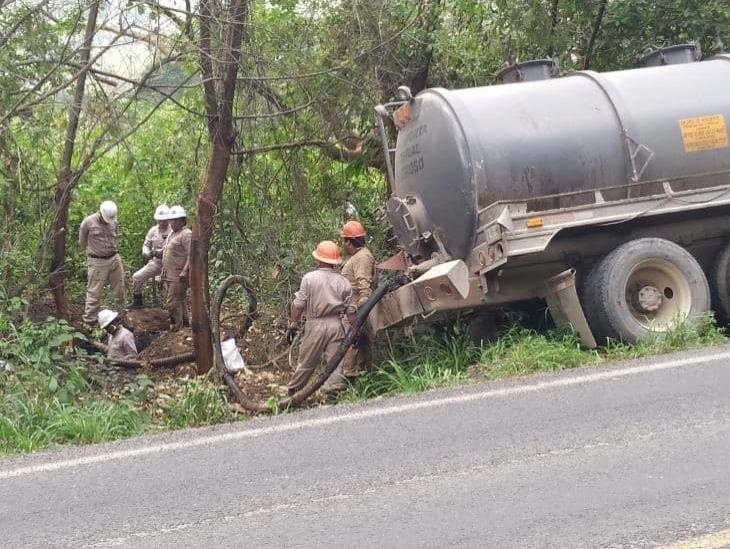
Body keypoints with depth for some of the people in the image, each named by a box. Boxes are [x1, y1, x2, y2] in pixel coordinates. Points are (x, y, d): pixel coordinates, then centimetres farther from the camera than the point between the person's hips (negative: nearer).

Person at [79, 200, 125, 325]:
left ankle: (121, 312, 29)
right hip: (97, 262, -5)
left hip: (114, 259, 5)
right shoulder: (88, 222, -10)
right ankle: (89, 319, 3)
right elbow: (82, 241, 3)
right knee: (94, 292, -4)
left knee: (119, 288, 13)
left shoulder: (114, 222, 4)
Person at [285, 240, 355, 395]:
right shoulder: (343, 281, 2)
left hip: (316, 324, -1)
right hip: (336, 324, 1)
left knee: (306, 362, 11)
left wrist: (292, 325, 5)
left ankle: (292, 391, 25)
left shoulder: (309, 278, -5)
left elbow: (299, 305, -4)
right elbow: (350, 310, 3)